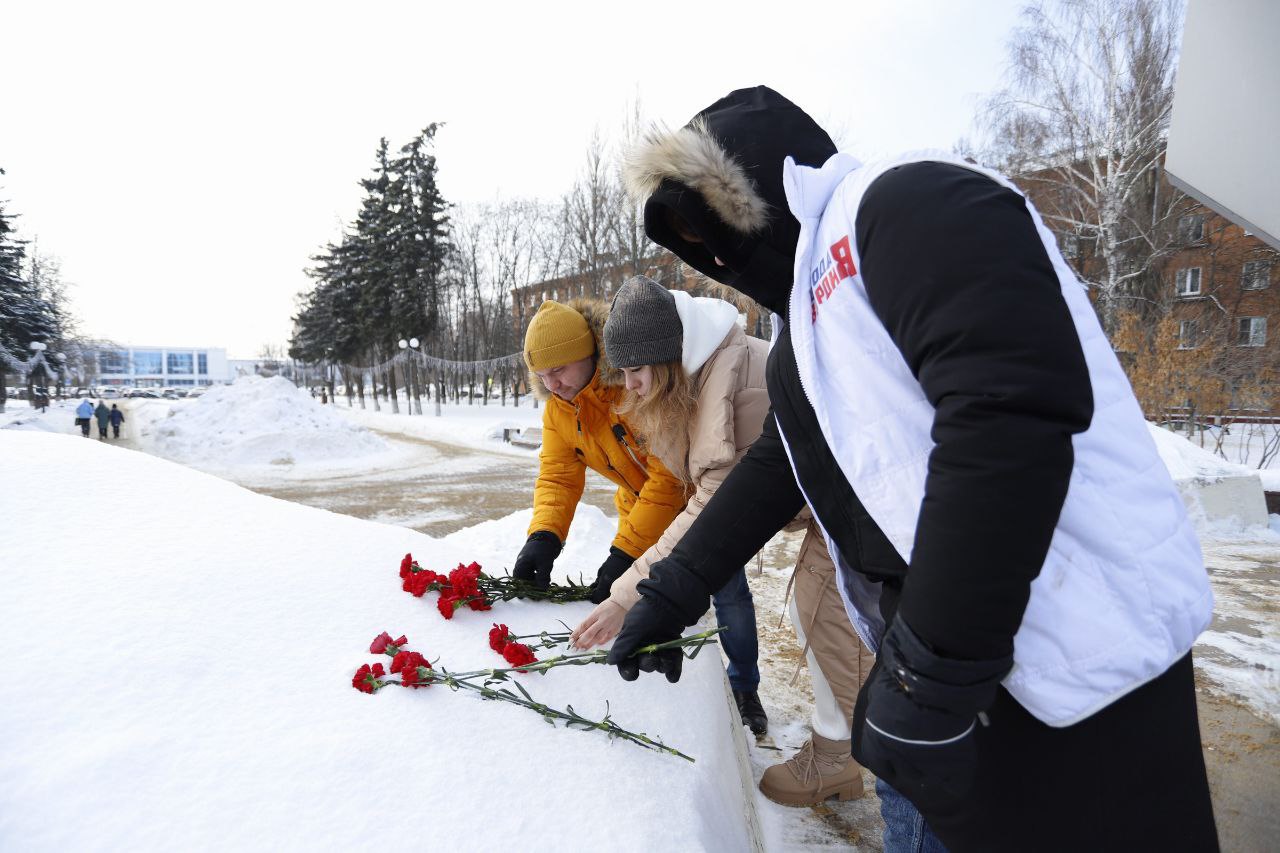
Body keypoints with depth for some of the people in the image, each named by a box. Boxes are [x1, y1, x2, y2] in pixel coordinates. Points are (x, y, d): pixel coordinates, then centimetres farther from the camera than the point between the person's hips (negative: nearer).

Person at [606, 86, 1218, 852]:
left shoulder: (907, 203, -15)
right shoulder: (809, 306, 15)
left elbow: (1013, 416, -28)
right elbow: (777, 465, 18)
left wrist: (930, 670, -25)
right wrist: (674, 591, 17)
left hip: (1080, 656, -9)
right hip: (937, 635, 9)